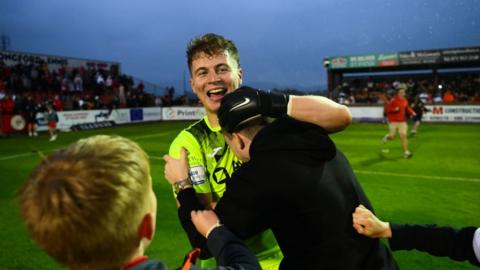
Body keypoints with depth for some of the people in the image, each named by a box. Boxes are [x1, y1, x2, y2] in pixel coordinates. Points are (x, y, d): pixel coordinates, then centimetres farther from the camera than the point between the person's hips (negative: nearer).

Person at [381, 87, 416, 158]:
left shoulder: (405, 101, 6)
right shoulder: (393, 100, -11)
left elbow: (407, 108, 20)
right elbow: (388, 109, -13)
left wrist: (412, 112, 2)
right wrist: (394, 109, -30)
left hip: (402, 121, 4)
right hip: (393, 121, -4)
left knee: (403, 136, -6)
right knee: (392, 137, 2)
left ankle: (406, 152, -6)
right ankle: (387, 137, 40)